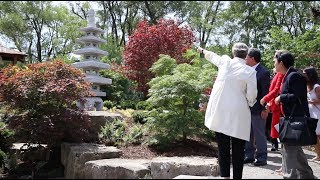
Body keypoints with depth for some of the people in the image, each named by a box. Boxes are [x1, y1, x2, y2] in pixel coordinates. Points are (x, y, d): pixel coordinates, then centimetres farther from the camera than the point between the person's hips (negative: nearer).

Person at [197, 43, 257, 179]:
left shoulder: (224, 62, 3)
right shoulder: (250, 71, -4)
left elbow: (212, 56, 24)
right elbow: (251, 96, -4)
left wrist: (202, 50, 45)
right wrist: (250, 103, 19)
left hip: (219, 112, 2)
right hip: (238, 114, -2)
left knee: (223, 147, 7)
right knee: (238, 149, 6)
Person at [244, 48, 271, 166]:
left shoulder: (263, 72, -12)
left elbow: (265, 92, -14)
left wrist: (264, 109, -15)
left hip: (258, 109, -8)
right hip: (247, 108, 8)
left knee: (259, 134, 2)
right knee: (248, 134, 14)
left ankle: (261, 158, 13)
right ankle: (249, 156, 24)